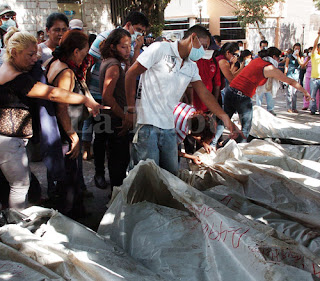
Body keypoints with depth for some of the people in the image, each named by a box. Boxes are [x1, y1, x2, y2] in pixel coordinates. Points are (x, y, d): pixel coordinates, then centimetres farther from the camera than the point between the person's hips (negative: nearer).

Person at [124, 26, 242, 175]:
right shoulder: (160, 49, -5)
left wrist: (226, 119, 1)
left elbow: (205, 94, 11)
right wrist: (131, 110, -6)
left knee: (172, 173, 9)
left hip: (169, 126, 7)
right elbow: (131, 74, -4)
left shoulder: (192, 67, 15)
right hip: (148, 123, -6)